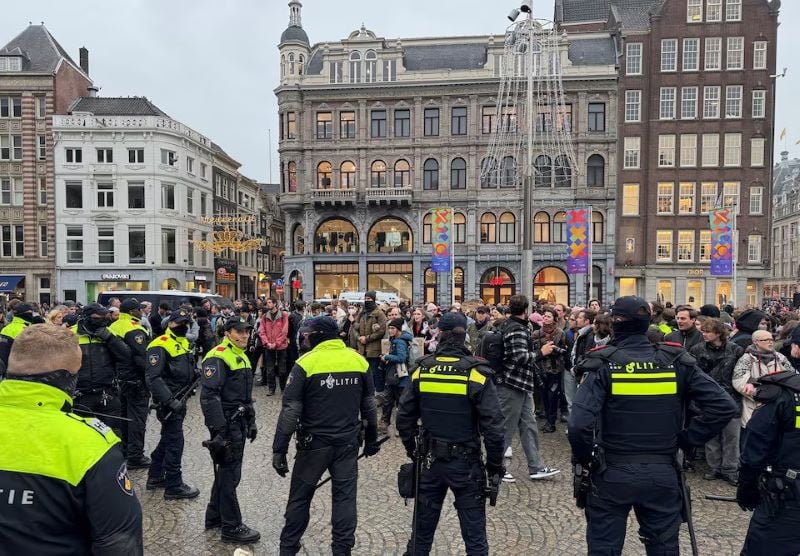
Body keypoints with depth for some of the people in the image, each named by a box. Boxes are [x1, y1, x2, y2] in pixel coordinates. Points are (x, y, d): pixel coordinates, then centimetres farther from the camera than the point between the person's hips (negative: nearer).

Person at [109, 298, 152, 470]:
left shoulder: (113, 327, 9)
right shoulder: (134, 330, -19)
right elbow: (141, 358, -24)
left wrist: (117, 372, 21)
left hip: (120, 379, 9)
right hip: (136, 381, -9)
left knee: (124, 415, 18)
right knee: (137, 417, -2)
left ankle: (123, 451, 30)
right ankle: (135, 457, 2)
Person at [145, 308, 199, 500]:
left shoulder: (183, 342, 13)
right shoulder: (160, 345, -17)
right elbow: (153, 378, -24)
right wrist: (170, 400, -27)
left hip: (180, 399, 9)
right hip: (169, 401, -9)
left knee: (167, 439, 19)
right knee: (175, 441, -4)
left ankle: (155, 477, 33)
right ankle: (173, 486, 6)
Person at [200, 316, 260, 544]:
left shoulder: (242, 357, 14)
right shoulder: (218, 357, -16)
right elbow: (209, 396, -23)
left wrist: (251, 421, 20)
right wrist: (218, 430, -26)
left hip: (239, 423, 9)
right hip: (226, 424, -9)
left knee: (226, 470, 18)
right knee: (230, 474, -2)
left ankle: (214, 517, 32)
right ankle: (231, 527, 9)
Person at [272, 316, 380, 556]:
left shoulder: (306, 363, -13)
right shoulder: (359, 360, 0)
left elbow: (290, 410, -13)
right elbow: (369, 406, 8)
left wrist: (279, 449, -7)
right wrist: (371, 439, 19)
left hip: (314, 442, -3)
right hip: (348, 442, 3)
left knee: (300, 496, 13)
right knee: (345, 496, 11)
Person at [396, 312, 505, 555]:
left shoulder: (422, 370, -5)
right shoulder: (477, 373, -14)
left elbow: (404, 417, 1)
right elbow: (493, 426, -15)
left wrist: (412, 448, 16)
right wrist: (495, 463, -1)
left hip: (431, 460, 3)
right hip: (466, 462, -3)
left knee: (422, 529, 18)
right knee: (474, 533, 10)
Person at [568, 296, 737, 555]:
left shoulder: (604, 364, -14)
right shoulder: (676, 361, -4)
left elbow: (580, 423, -24)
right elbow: (723, 406, -7)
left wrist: (582, 457, -6)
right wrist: (687, 438, 1)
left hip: (612, 473, -3)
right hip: (663, 473, 3)